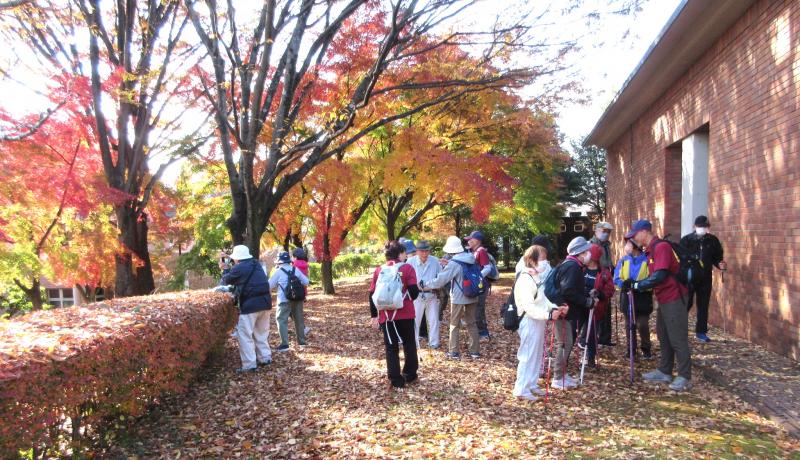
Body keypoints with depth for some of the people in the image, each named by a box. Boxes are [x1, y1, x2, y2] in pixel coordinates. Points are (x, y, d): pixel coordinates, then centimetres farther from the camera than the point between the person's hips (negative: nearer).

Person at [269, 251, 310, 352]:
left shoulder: (278, 272, -5)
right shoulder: (296, 270, 6)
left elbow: (269, 286, 2)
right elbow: (306, 282, 10)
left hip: (284, 300, -5)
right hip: (297, 298, 5)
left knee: (282, 320, -1)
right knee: (299, 319, 15)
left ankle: (284, 344, -10)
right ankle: (301, 341, 24)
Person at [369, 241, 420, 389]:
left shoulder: (379, 270, 6)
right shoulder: (407, 268, -4)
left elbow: (372, 295, 5)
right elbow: (414, 292, -11)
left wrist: (374, 315, 12)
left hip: (386, 316, 2)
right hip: (405, 314, -2)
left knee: (391, 348, 7)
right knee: (409, 344, 17)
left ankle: (396, 380, 5)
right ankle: (410, 374, 25)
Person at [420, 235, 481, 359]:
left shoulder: (453, 264, -18)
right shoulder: (471, 259, 1)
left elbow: (440, 280, -17)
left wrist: (425, 285, -4)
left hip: (459, 298, -6)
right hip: (472, 297, 6)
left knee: (455, 325, 8)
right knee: (471, 323, 14)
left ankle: (454, 352, 11)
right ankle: (475, 351, 15)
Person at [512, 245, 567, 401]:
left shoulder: (539, 277, 12)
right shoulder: (525, 279, -19)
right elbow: (528, 306, -25)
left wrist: (555, 308, -3)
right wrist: (548, 315, -31)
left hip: (540, 321, 10)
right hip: (530, 323, -10)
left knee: (537, 354, 17)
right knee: (528, 356, -4)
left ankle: (532, 384, 28)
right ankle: (521, 389, 3)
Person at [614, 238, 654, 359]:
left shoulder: (647, 260, -8)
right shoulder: (623, 261, 3)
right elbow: (617, 278, 0)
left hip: (643, 298, -4)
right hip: (627, 297, 4)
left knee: (643, 325, -4)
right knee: (629, 325, 12)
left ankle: (646, 348, 15)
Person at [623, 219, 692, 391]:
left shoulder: (661, 247, -18)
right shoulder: (650, 250, 12)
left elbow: (659, 276, -26)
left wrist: (636, 285, -19)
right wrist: (634, 284, 1)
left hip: (674, 298, -10)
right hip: (663, 299, 10)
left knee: (678, 339, -4)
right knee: (664, 337, 15)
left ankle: (684, 377, 3)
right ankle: (664, 372, 24)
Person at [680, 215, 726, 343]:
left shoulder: (713, 240, 3)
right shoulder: (686, 240, -6)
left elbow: (717, 257, 11)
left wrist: (721, 264, -10)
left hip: (705, 278, 3)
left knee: (703, 305, 9)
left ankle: (701, 331, 20)